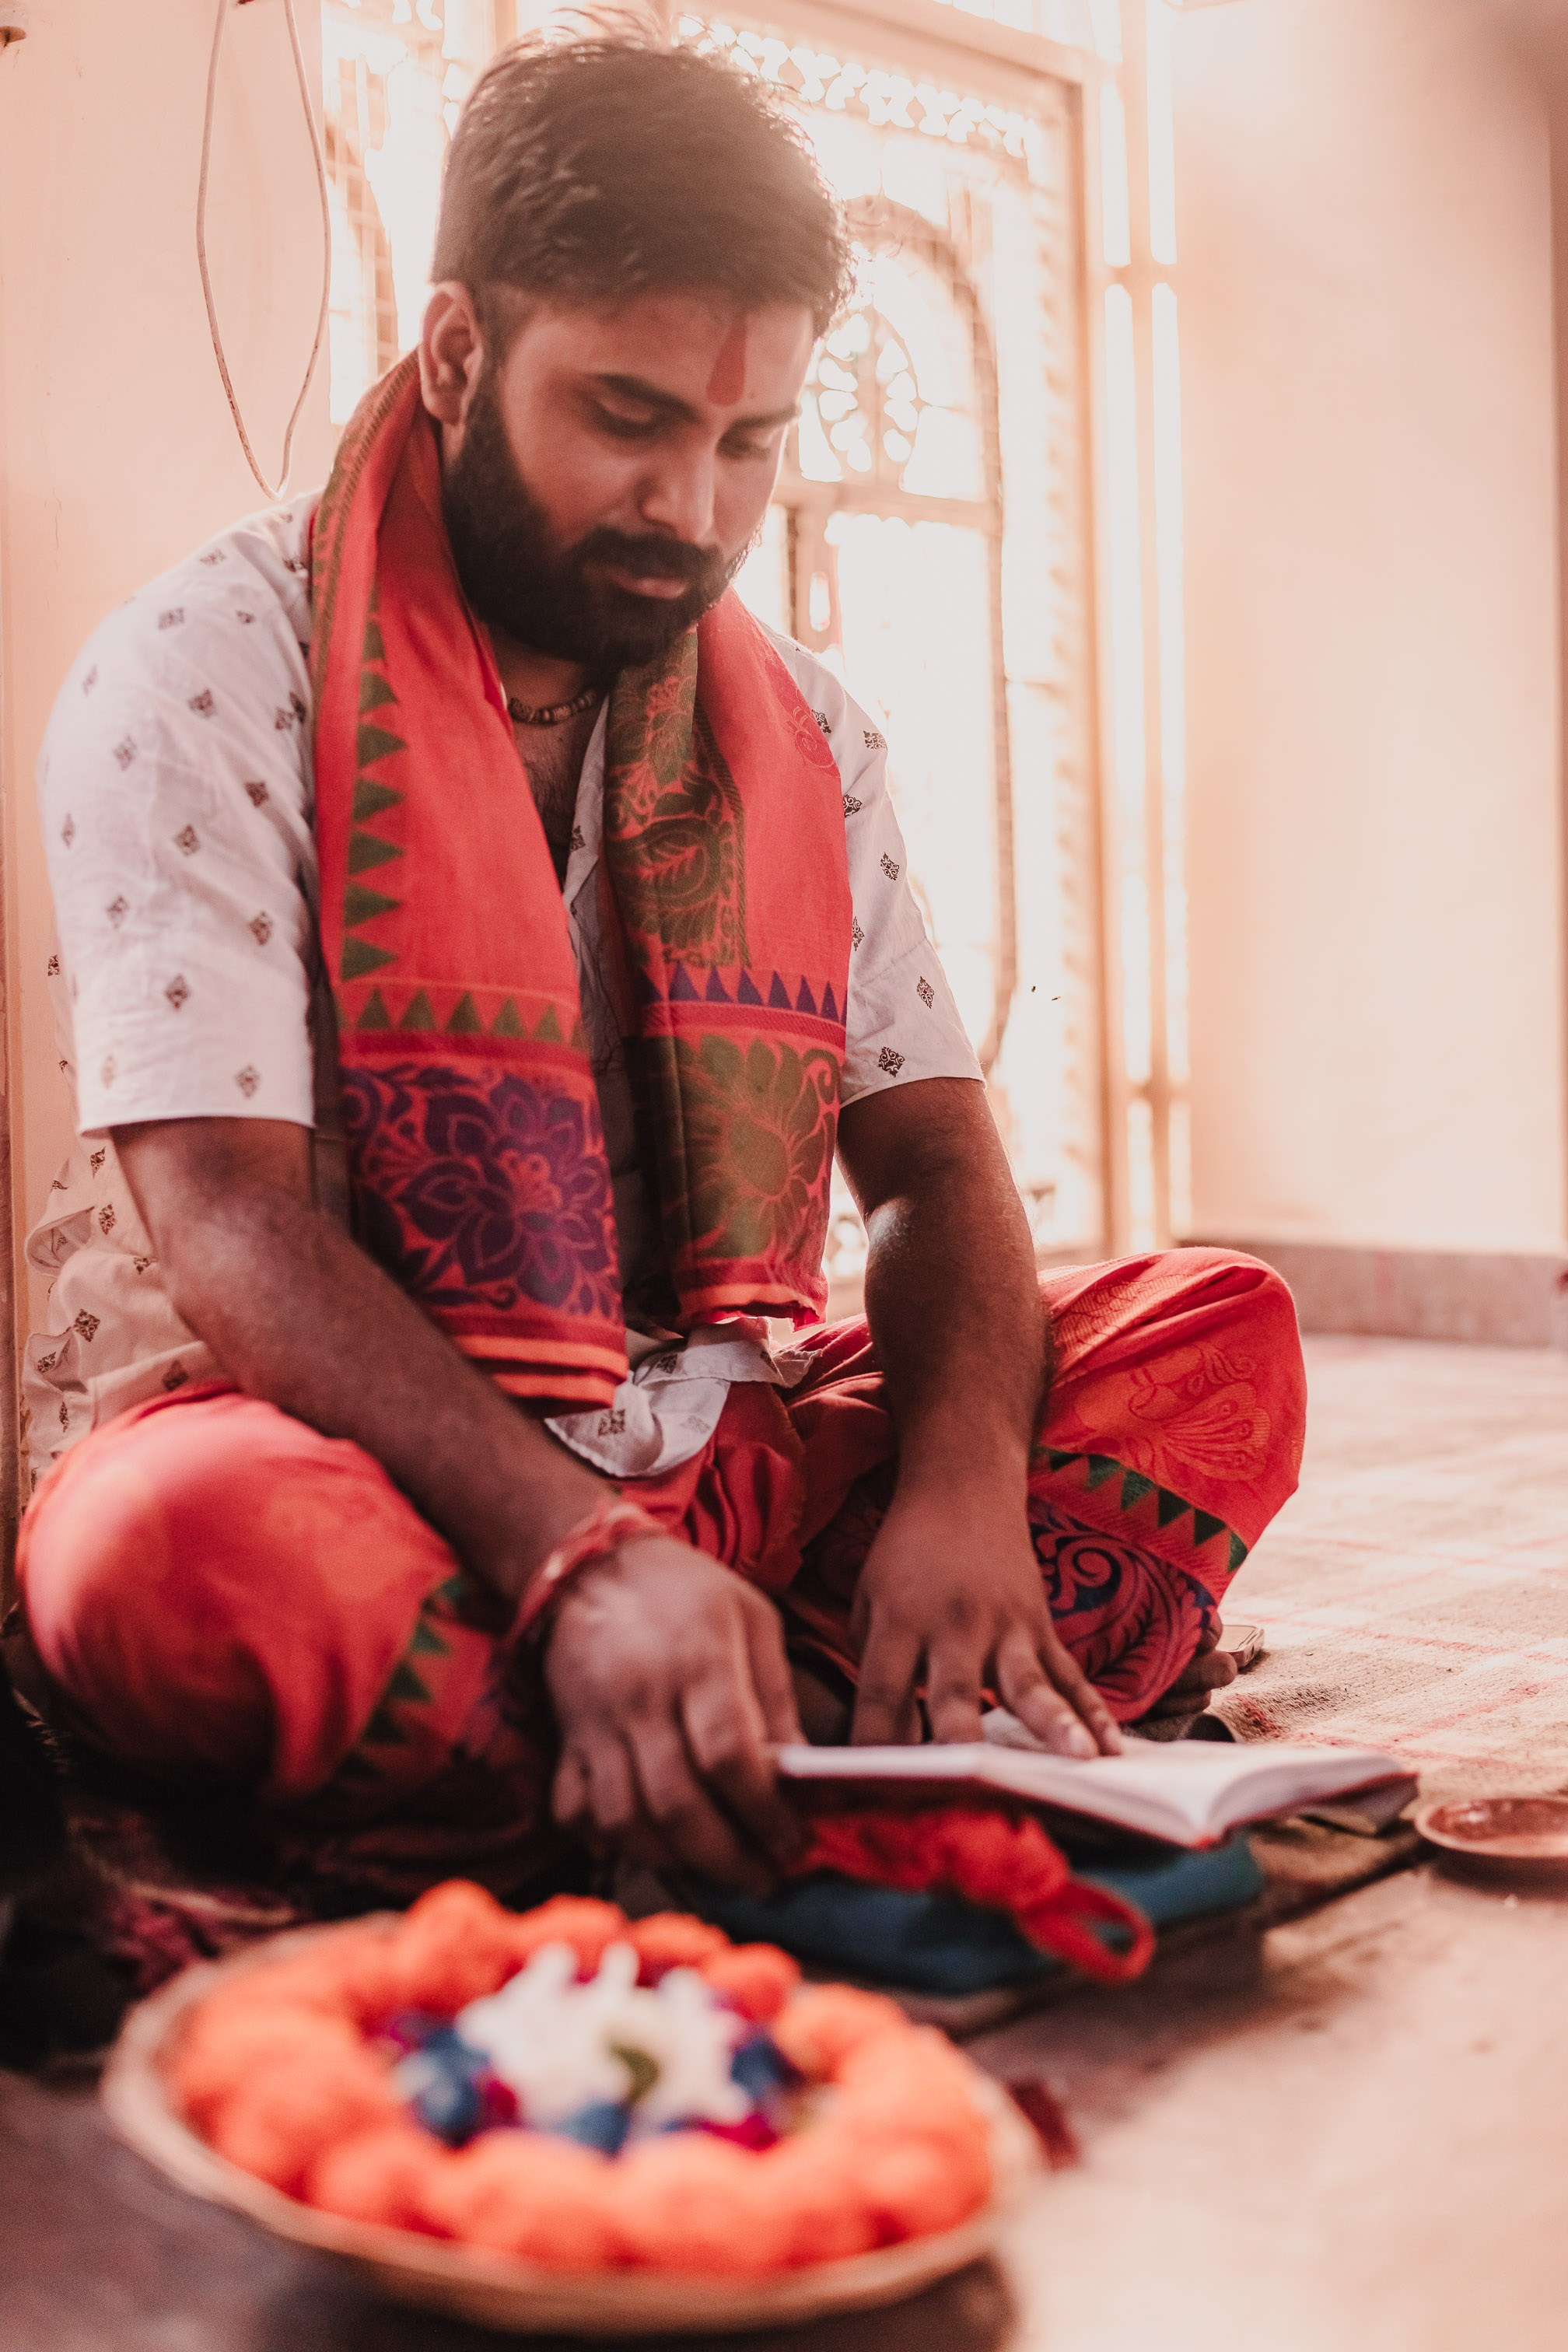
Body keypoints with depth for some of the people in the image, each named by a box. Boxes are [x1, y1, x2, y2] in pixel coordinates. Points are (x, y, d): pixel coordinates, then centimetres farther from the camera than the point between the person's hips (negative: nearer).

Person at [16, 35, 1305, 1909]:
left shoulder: (803, 734, 9)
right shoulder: (199, 674, -8)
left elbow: (929, 1155, 3)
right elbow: (229, 1224, -19)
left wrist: (961, 1488, -19)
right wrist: (579, 1561, -34)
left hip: (712, 1467, 5)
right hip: (341, 1456, -4)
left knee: (1216, 1336, -10)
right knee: (192, 1549, -38)